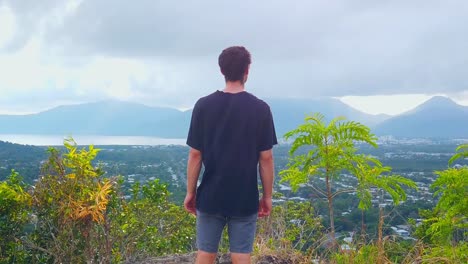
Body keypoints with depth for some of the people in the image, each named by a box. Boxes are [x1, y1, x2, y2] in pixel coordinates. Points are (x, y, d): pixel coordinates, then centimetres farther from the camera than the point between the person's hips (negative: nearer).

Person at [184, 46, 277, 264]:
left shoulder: (204, 105, -5)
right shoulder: (260, 109, -6)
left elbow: (195, 154, -4)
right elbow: (266, 158, -4)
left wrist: (190, 192, 7)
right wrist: (267, 196, 6)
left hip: (211, 197, 1)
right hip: (246, 199, -1)